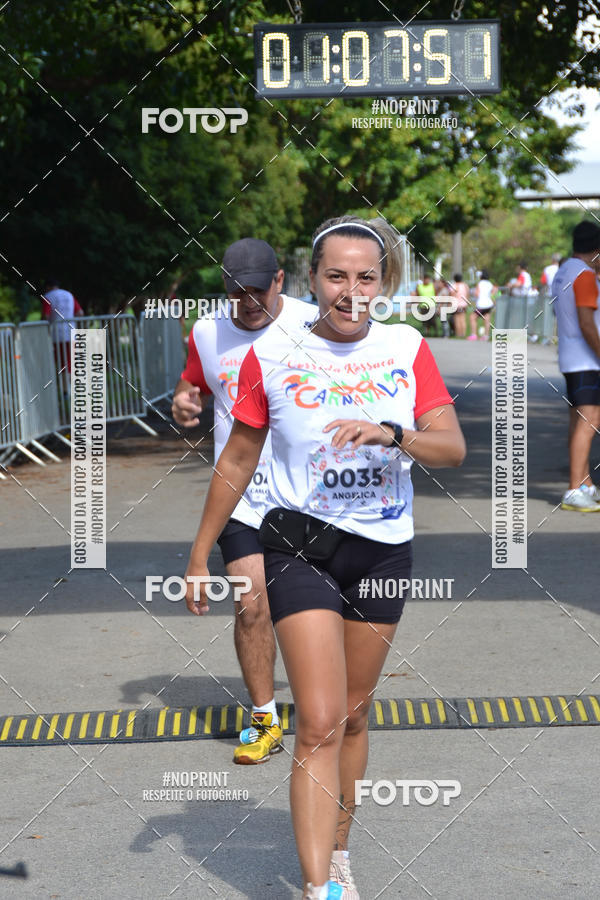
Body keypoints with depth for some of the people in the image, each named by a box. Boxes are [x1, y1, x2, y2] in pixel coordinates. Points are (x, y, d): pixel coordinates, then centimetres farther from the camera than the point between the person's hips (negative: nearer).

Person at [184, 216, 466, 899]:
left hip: (385, 551, 3)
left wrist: (391, 434, -25)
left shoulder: (407, 348, 2)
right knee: (320, 725, -13)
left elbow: (453, 447, -5)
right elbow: (237, 461, 6)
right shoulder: (271, 355, -4)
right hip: (302, 546, -3)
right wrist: (199, 554, 9)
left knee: (353, 718, 14)